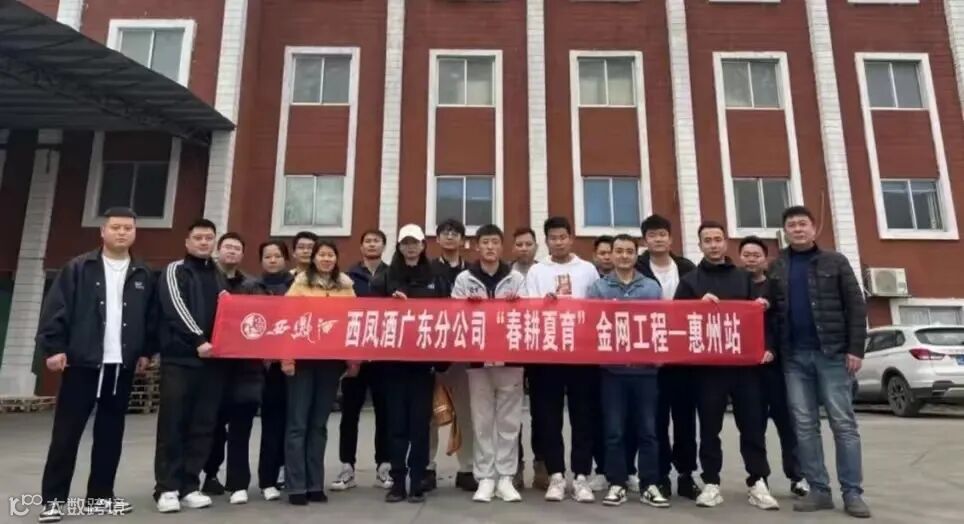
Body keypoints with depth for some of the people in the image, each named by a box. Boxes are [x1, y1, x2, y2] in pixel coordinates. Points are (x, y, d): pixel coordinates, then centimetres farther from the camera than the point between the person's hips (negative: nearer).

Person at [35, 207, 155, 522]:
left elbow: (151, 318, 12)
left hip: (122, 365, 3)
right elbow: (56, 308, -4)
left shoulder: (143, 276, 8)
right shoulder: (78, 268, 0)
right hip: (82, 363, -3)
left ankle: (100, 495, 21)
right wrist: (53, 347, -11)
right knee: (66, 433, 2)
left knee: (110, 434, 10)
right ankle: (53, 499, 12)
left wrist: (146, 352, 7)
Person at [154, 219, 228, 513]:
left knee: (203, 426, 5)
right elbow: (176, 309, -11)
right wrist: (199, 340, -21)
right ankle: (167, 488, 7)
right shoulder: (175, 270, 3)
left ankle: (189, 486, 14)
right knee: (172, 425, -2)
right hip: (180, 358, -5)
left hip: (213, 359, 5)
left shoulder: (220, 277, 19)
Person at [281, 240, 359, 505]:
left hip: (332, 359, 3)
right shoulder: (300, 283, 3)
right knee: (297, 422, 0)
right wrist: (286, 355, -12)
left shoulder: (346, 286, 10)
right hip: (303, 358, -2)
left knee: (319, 423, 10)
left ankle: (315, 484, 18)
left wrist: (355, 358, 3)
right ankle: (295, 486, 9)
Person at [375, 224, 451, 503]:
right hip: (393, 358, 0)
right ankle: (397, 481, 12)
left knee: (420, 420, 2)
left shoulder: (436, 279, 9)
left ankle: (417, 482, 11)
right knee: (397, 420, 3)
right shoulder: (386, 278, 9)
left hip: (424, 358, 0)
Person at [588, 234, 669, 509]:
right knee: (614, 430, 4)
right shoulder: (598, 287, 5)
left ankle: (650, 485, 16)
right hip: (612, 368, -1)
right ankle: (617, 484, 15)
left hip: (645, 367, 1)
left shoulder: (652, 287, 9)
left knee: (647, 429, 6)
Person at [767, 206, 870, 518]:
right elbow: (770, 311, 7)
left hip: (833, 353, -2)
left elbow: (856, 307, -1)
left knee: (843, 423, 1)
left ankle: (852, 492, 9)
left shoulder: (835, 262, 4)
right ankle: (819, 490, 12)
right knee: (805, 425, 4)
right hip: (794, 357, 2)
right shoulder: (776, 268, 10)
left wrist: (855, 348, -8)